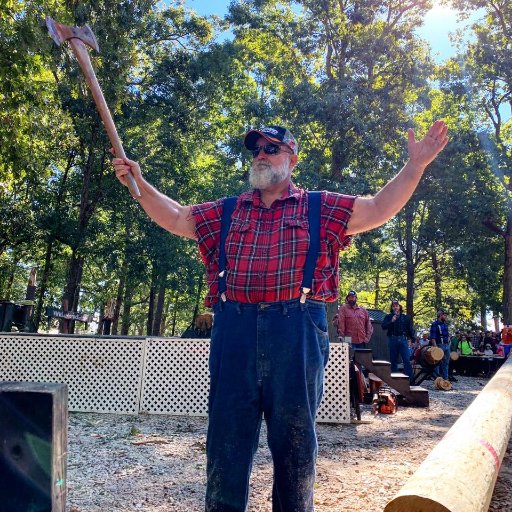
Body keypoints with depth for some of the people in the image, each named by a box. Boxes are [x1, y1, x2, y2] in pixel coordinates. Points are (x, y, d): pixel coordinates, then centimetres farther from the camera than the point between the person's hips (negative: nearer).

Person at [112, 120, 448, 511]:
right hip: (235, 330, 2)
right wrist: (140, 183, 11)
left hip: (296, 332, -1)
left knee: (294, 438, 11)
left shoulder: (320, 208, 11)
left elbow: (379, 209, 7)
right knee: (227, 435, 9)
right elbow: (175, 217, 19)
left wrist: (415, 165, -1)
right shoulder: (227, 212, 17)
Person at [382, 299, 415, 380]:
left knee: (407, 360, -7)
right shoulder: (388, 317, 8)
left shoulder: (405, 317, 10)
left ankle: (410, 379, -7)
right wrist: (391, 321, -19)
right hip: (393, 340, 0)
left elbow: (410, 330, 11)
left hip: (403, 340, 0)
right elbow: (383, 326, -6)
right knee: (393, 361, 6)